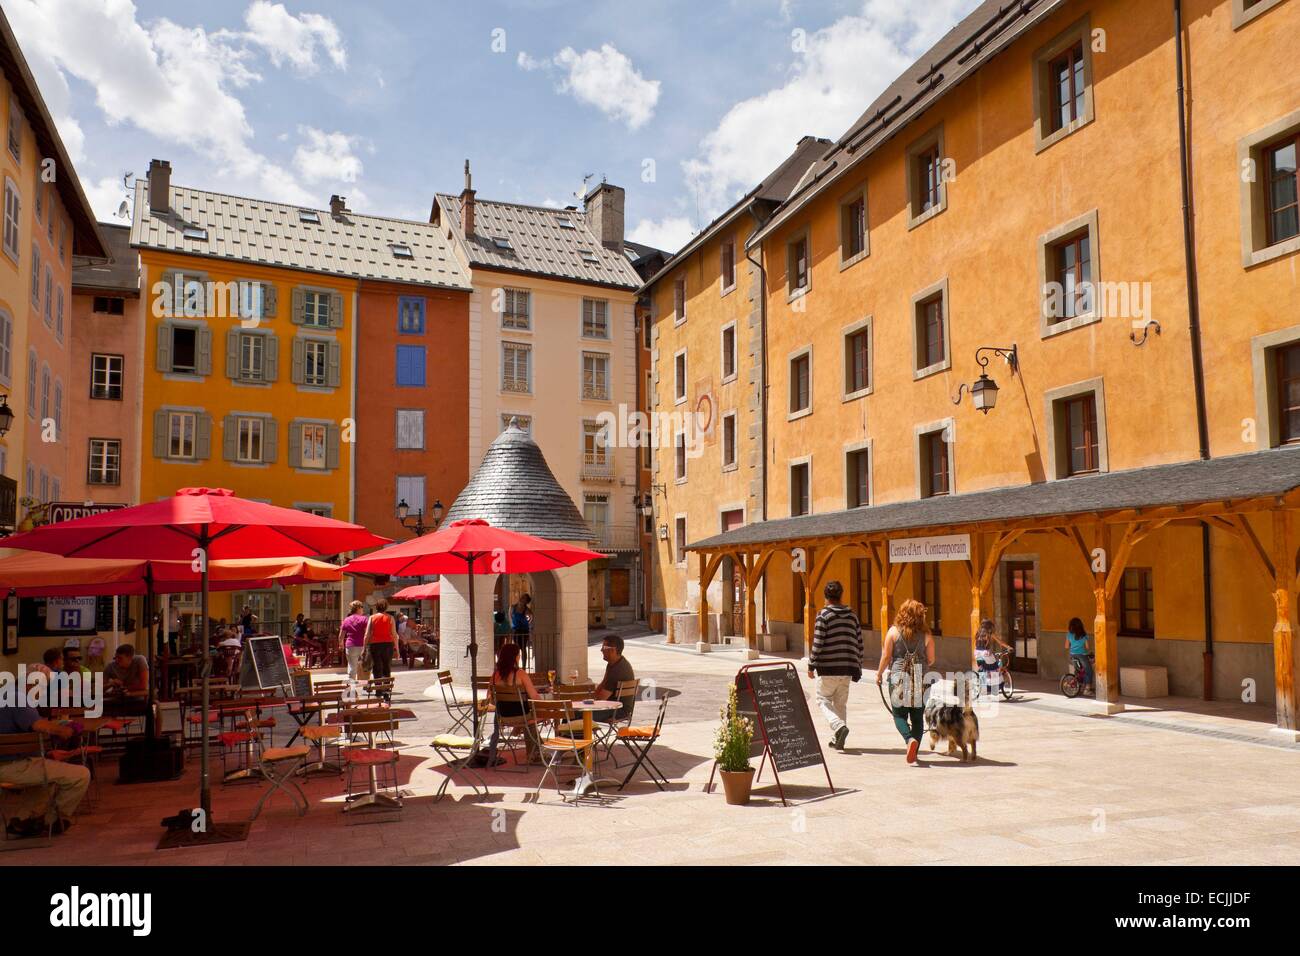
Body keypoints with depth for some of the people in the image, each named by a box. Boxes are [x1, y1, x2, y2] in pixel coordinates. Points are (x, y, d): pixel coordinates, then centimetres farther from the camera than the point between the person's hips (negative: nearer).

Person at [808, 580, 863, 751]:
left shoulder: (823, 615, -8)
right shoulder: (852, 615, 9)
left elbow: (817, 643, -13)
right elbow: (859, 643, 10)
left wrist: (811, 665, -4)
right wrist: (857, 668, 17)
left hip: (828, 668, -5)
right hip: (847, 668, 5)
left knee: (823, 699, 7)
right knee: (841, 703, 14)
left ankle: (839, 725, -16)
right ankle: (837, 740, 15)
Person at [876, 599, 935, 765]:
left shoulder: (894, 631, -3)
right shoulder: (926, 634, 0)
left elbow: (886, 656, -3)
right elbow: (931, 660, 4)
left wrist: (879, 673, 12)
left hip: (898, 678, -1)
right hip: (920, 680, 1)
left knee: (899, 714, 7)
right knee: (918, 717, 10)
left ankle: (910, 739, -18)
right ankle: (914, 751, 9)